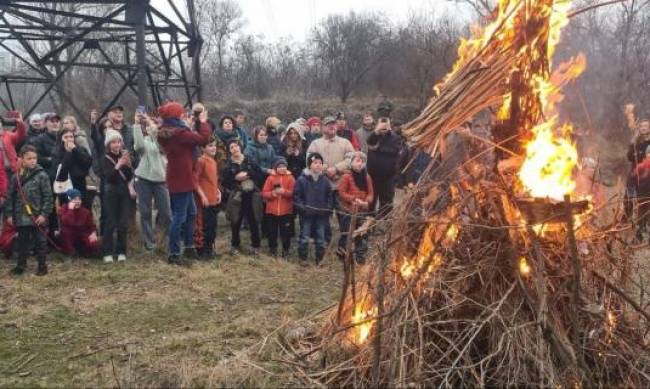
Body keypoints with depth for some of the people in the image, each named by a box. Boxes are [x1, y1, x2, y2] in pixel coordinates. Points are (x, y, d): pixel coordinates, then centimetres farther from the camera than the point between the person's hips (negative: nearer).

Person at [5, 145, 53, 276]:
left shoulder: (42, 175, -8)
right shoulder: (16, 177, 2)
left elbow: (48, 197, -8)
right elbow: (11, 197, 8)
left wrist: (44, 214, -12)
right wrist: (9, 214, 5)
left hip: (38, 217, -3)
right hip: (21, 217, 3)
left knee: (40, 241, 7)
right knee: (22, 241, 14)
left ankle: (42, 265, 19)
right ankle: (20, 265, 27)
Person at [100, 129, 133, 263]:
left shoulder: (124, 156, 6)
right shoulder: (106, 158, -3)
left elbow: (129, 177, 1)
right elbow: (108, 177, -17)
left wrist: (128, 165, -15)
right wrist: (118, 166, -29)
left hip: (124, 192, 3)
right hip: (111, 192, -3)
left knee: (123, 223, 2)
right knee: (111, 222, -5)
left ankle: (121, 251, 11)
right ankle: (107, 252, 2)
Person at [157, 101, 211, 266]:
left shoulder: (166, 133, 8)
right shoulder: (179, 133, -20)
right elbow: (203, 139, -19)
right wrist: (203, 122, -6)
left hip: (177, 178, 10)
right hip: (182, 179, -10)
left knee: (191, 212, 20)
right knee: (180, 216, -5)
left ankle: (189, 247, 28)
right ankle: (174, 254, 0)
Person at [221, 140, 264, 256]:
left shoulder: (249, 161, 5)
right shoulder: (228, 165, 0)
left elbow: (259, 173, 2)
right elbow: (224, 180, -6)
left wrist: (248, 174, -10)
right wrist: (236, 178, -14)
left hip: (252, 195, 1)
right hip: (236, 196, -1)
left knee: (254, 221, 5)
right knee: (236, 222, 4)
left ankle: (256, 246, 17)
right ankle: (234, 246, 20)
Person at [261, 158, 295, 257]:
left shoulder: (290, 178, -1)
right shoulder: (271, 178, 2)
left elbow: (293, 193, -8)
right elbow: (264, 193, -1)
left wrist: (284, 191, -23)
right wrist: (273, 193, -18)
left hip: (286, 210, -1)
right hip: (272, 210, 1)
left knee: (286, 231, 5)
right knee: (272, 231, 9)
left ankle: (286, 250, 18)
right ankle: (273, 249, 24)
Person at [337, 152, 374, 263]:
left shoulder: (367, 177, 7)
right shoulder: (346, 176, -9)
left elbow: (370, 193, 8)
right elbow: (341, 192, -10)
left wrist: (367, 201, -11)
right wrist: (354, 199, -18)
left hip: (363, 211, 5)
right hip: (348, 211, -5)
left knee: (363, 234, 8)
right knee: (346, 233, 2)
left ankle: (360, 256, 20)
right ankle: (342, 254, 16)